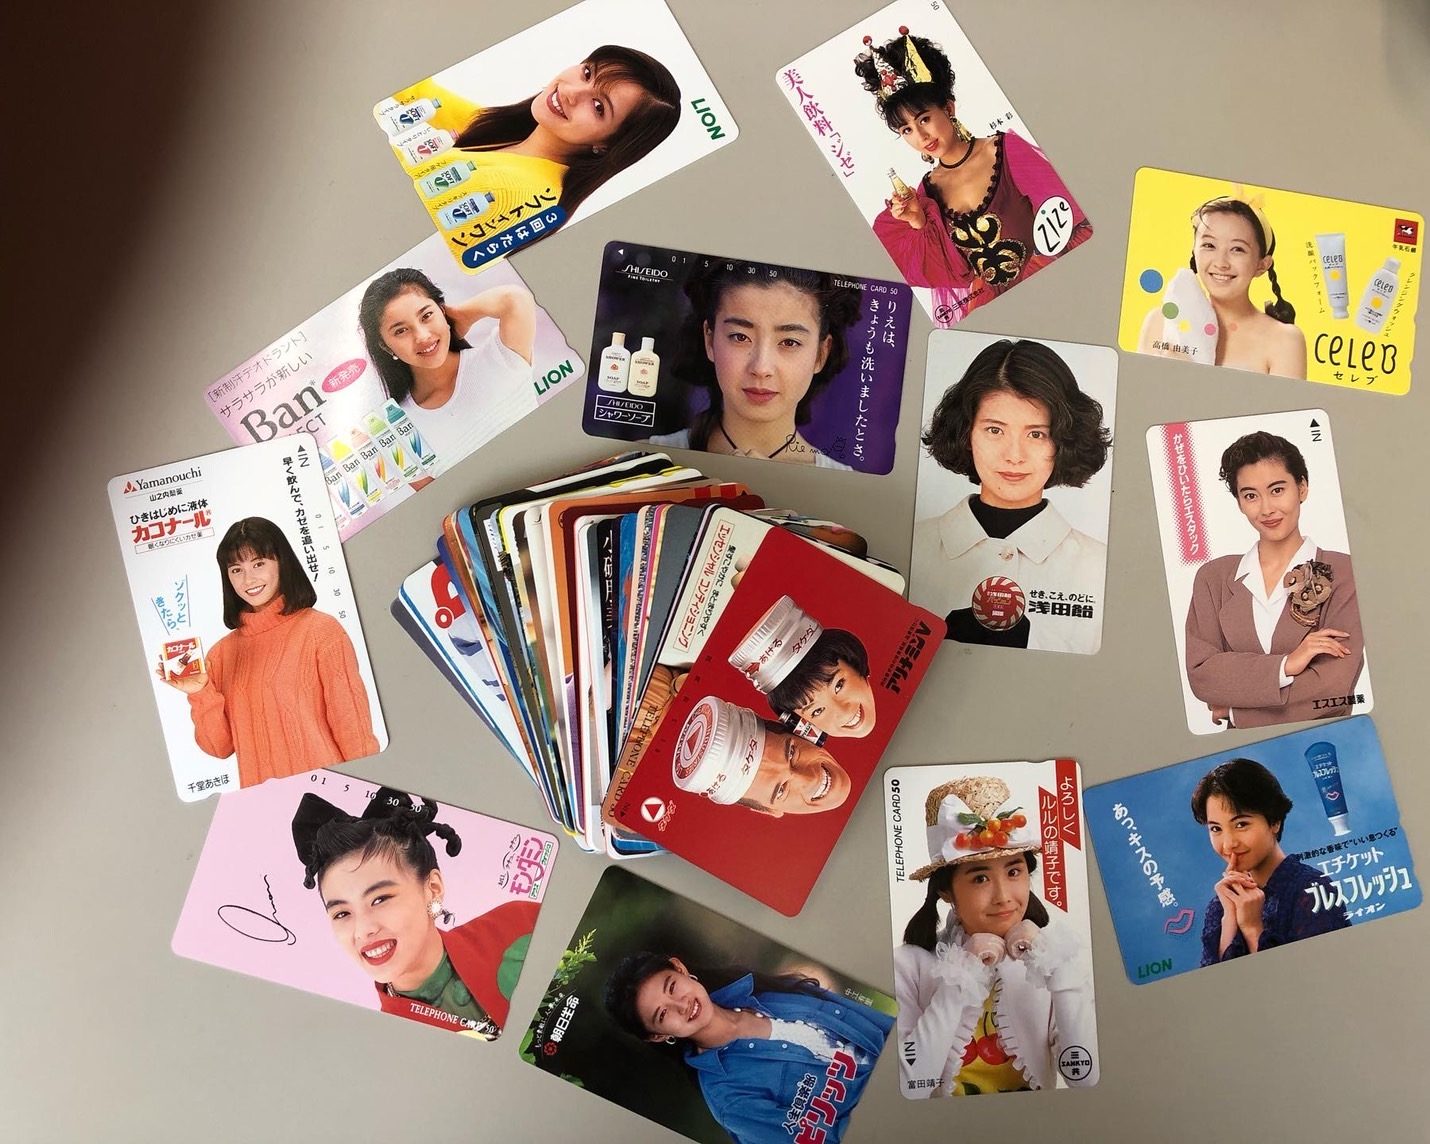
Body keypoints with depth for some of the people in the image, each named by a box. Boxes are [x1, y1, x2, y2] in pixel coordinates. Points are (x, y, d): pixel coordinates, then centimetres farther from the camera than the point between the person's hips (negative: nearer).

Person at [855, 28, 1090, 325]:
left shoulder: (1007, 149, 0)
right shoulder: (926, 194, 8)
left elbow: (1063, 215, 2)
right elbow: (949, 273, 5)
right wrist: (919, 225, -6)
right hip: (986, 307, 2)